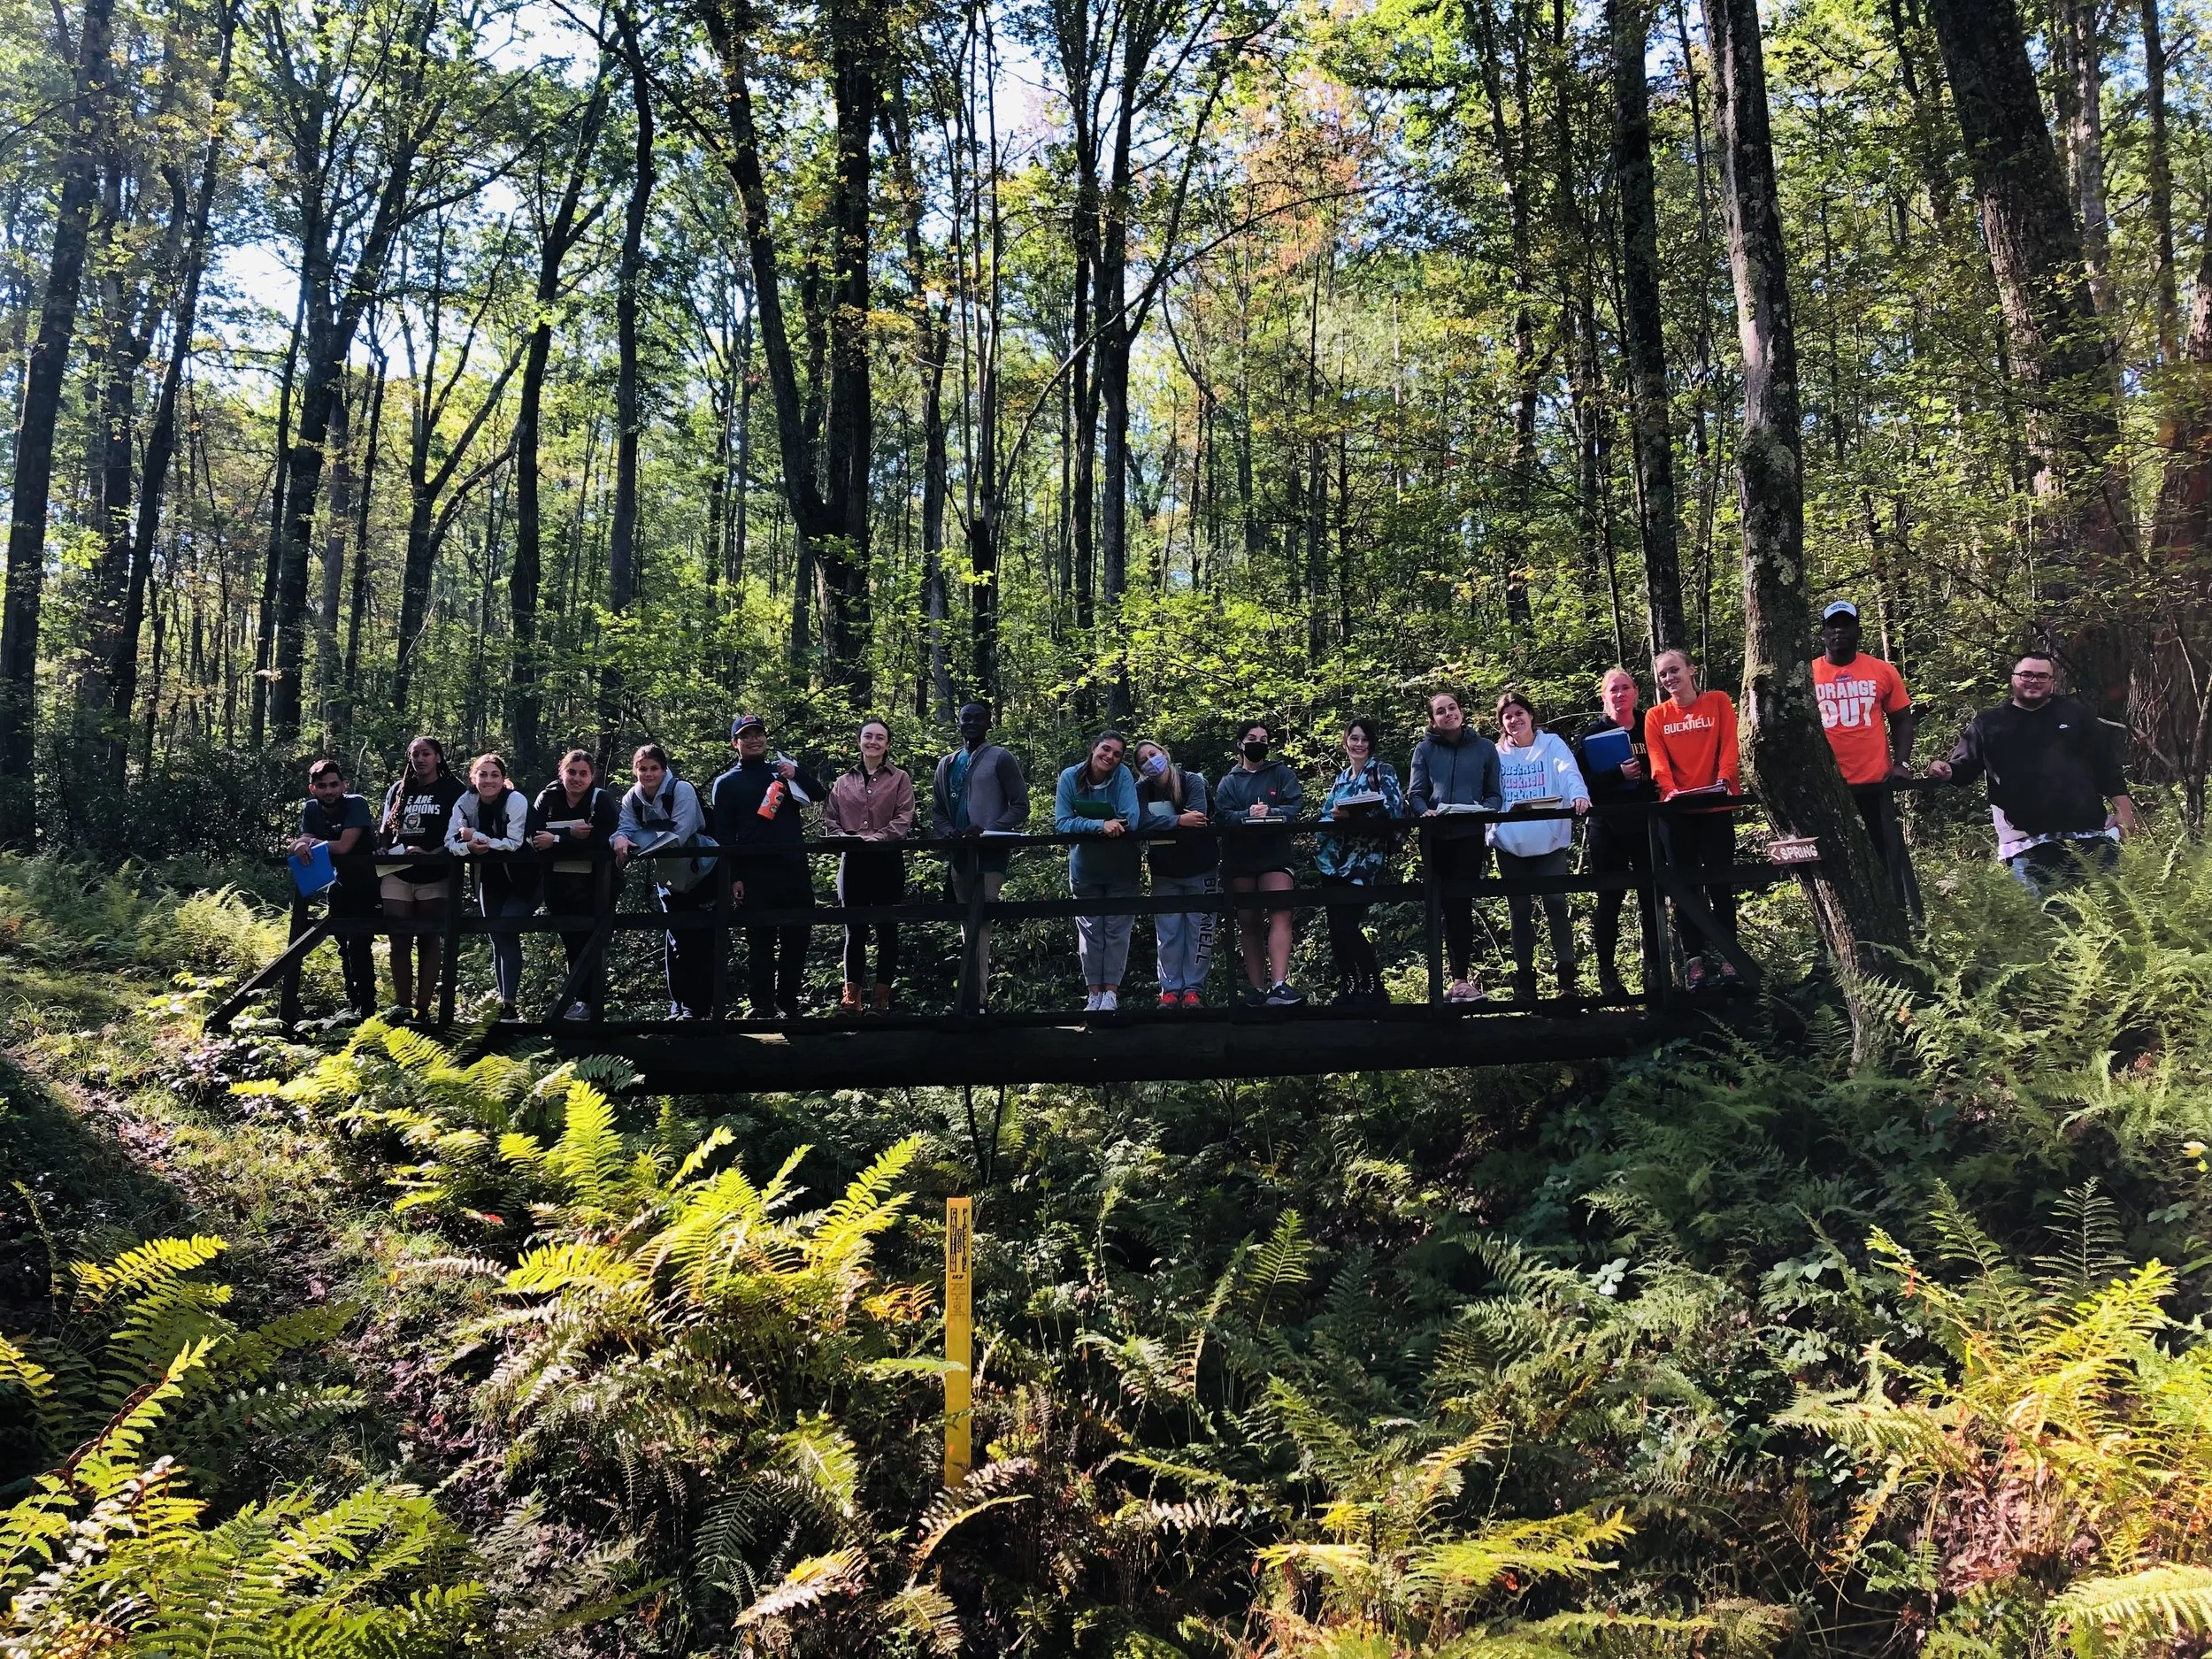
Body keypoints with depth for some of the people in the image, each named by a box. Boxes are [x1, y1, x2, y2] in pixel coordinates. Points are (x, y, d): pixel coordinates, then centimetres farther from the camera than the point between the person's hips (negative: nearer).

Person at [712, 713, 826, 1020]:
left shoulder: (783, 770, 15)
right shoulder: (727, 783, 6)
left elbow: (819, 795, 8)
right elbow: (723, 834, 1)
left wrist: (797, 773, -10)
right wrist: (734, 877, -7)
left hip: (794, 868, 3)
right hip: (755, 874, -3)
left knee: (797, 938, 6)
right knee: (760, 942, 0)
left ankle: (789, 1002, 15)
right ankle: (763, 1007, 4)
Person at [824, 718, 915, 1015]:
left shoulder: (900, 779, 5)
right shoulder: (843, 783, 13)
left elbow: (903, 821, -5)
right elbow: (829, 820, 9)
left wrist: (874, 838, -18)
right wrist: (845, 838, -11)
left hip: (887, 861, -2)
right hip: (852, 862, 2)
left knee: (887, 931, 3)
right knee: (854, 932, 5)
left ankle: (882, 998, 8)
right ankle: (851, 998, 8)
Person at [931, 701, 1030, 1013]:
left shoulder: (1001, 759, 0)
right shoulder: (947, 764, 17)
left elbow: (1020, 806, -4)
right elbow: (937, 809, 17)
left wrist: (988, 830, -16)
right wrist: (948, 833, -5)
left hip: (991, 851, -6)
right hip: (960, 853, 6)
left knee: (979, 925, -14)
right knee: (968, 926, 8)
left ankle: (972, 1002, -17)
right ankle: (978, 995, 14)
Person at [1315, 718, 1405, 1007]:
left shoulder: (1383, 771, -1)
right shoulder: (1340, 777, 18)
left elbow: (1393, 810, -14)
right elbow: (1326, 813, 17)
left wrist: (1350, 815, -23)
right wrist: (1331, 818, -8)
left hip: (1363, 861, -6)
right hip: (1333, 859, 6)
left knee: (1348, 926, -12)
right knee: (1335, 927, 4)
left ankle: (1374, 988, 2)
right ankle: (1347, 990, 14)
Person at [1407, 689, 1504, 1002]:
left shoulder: (1485, 748, 9)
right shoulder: (1424, 750, 9)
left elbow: (1495, 794, 10)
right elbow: (1415, 794, 4)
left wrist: (1485, 811, -11)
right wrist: (1425, 811, -17)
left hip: (1470, 835, -1)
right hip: (1436, 836, 1)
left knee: (1460, 903, -7)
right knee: (1450, 905, 1)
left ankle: (1460, 978, -5)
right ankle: (1462, 978, 5)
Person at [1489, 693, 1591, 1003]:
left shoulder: (1552, 744, 4)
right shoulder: (1497, 753, 12)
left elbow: (1569, 772, -14)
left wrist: (1578, 795, -34)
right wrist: (1490, 823, -9)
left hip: (1550, 840, -3)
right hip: (1510, 843, 3)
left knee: (1556, 903, -9)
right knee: (1520, 910, 7)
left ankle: (1566, 977, -2)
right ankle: (1524, 981, 14)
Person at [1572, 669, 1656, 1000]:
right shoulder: (1591, 735, 3)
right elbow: (1582, 782, -6)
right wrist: (1618, 774, -19)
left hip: (1647, 824, 2)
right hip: (1607, 827, -2)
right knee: (1610, 899, 1)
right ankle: (1607, 972, 7)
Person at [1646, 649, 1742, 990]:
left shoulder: (1719, 702, 5)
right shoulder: (1655, 716, 8)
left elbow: (1728, 746, -4)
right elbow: (1658, 761, -3)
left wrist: (1723, 780, -20)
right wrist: (1670, 789, -21)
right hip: (1676, 809, 1)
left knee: (1720, 880, 2)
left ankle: (1728, 954, 9)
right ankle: (1693, 958, 6)